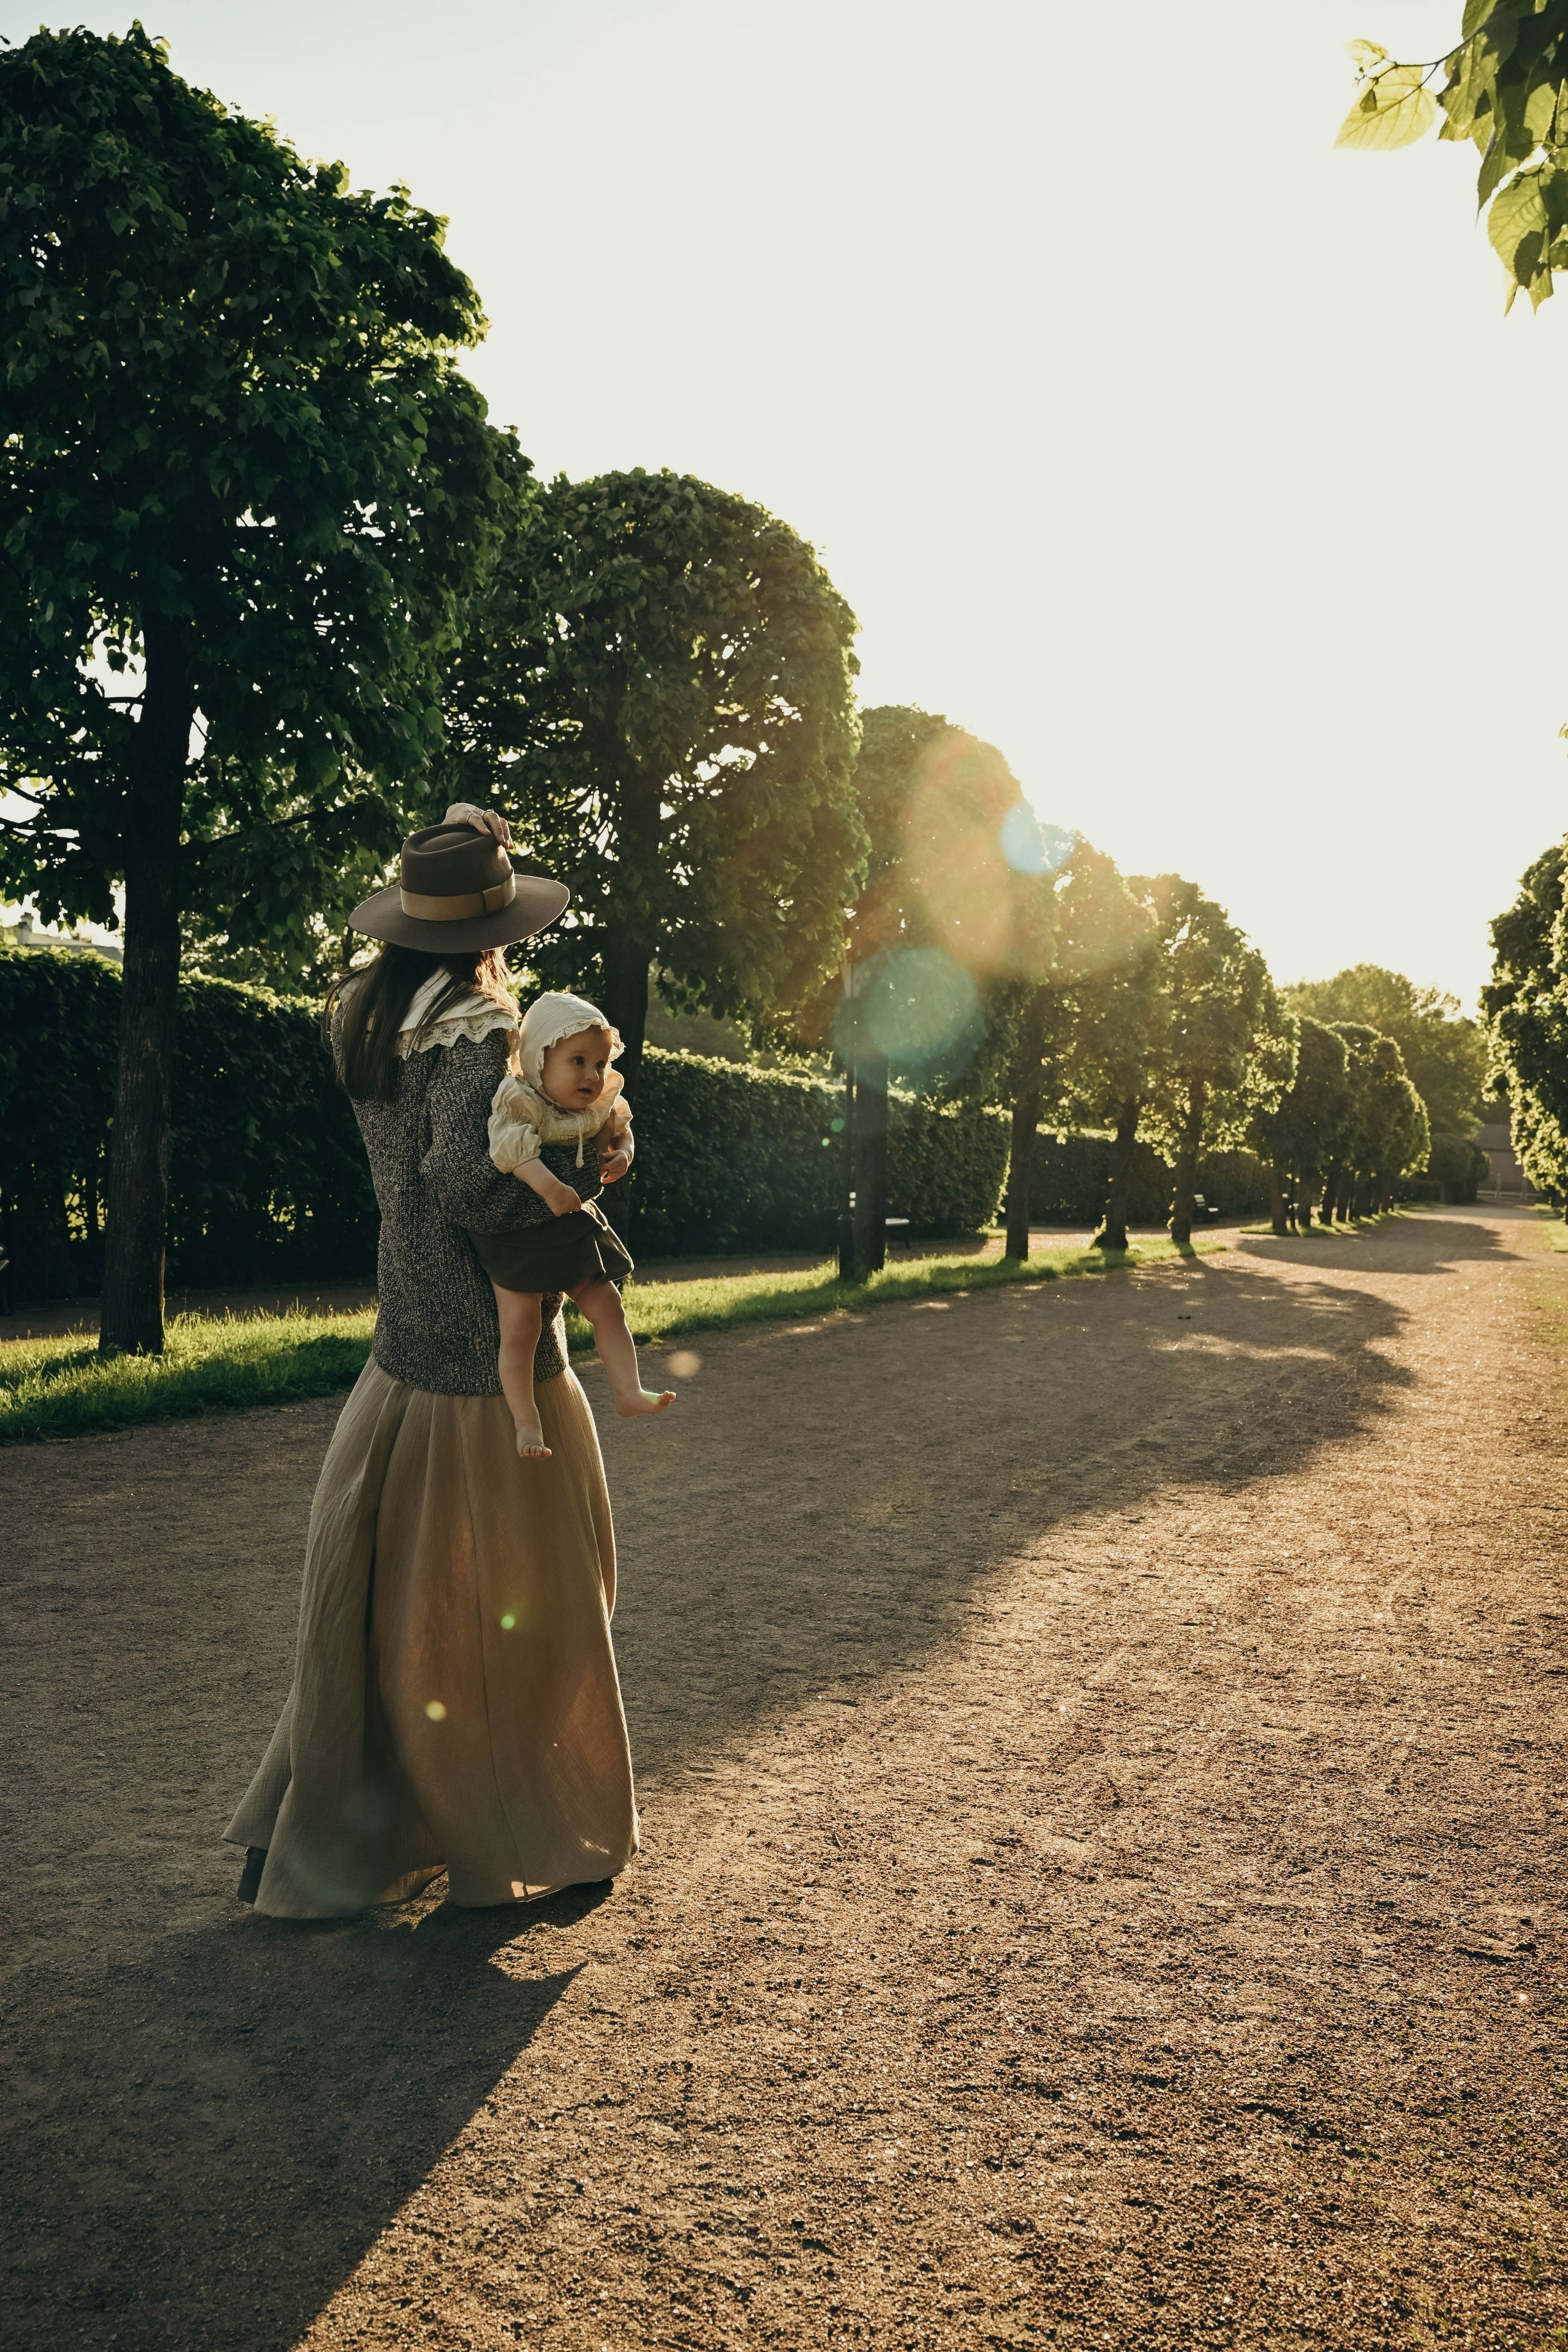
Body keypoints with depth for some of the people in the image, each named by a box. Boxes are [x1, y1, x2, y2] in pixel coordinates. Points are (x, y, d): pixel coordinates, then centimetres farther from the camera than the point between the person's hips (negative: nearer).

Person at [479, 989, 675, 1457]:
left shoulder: (600, 1108, 0)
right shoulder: (519, 1102, -20)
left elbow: (621, 1132, 19)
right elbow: (511, 1146, -36)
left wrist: (621, 1155, -4)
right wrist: (547, 1185, -48)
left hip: (574, 1231, 6)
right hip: (518, 1237, -6)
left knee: (607, 1308, 5)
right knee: (519, 1327, -3)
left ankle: (627, 1390, 14)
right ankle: (526, 1420, 6)